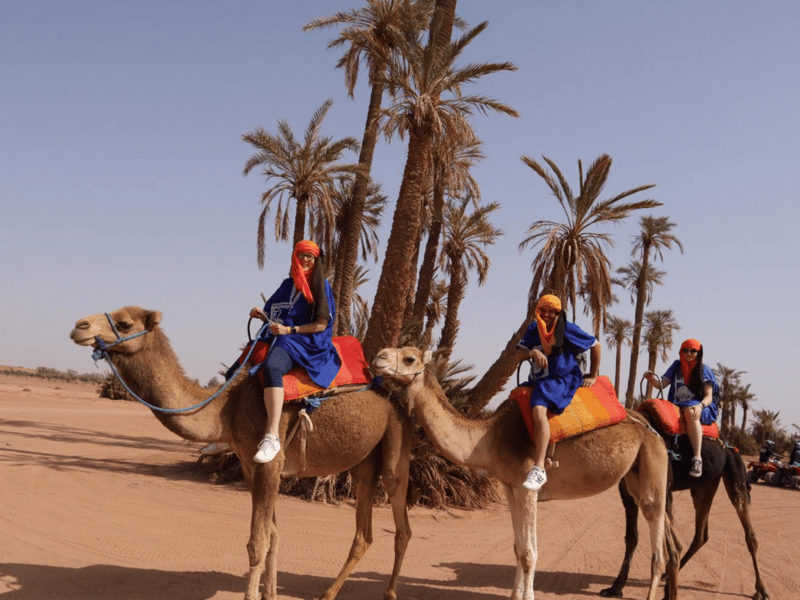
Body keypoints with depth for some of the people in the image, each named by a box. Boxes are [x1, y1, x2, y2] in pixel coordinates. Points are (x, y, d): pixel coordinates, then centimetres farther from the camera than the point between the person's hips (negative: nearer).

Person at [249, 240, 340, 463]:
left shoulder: (321, 286, 3)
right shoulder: (288, 284, 19)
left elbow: (322, 324, -5)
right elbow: (273, 314, 22)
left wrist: (289, 330, -13)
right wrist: (260, 314, -1)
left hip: (305, 343, -8)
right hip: (280, 339, 8)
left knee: (271, 368, -39)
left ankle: (272, 437, -48)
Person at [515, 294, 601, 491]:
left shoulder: (568, 329, -5)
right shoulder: (533, 329, 7)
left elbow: (595, 346, 7)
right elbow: (518, 355, -1)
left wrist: (593, 376, 9)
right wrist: (532, 352, -23)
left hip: (563, 380, -8)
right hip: (538, 382, 8)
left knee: (539, 409, -33)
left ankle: (539, 469, -41)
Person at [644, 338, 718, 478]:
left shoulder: (704, 370, 8)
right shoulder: (676, 366, 16)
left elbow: (709, 397, 0)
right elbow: (661, 384, 12)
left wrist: (700, 406, -22)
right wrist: (652, 378, -12)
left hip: (701, 409, -4)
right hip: (676, 408, 4)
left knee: (690, 412, -39)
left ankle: (697, 459, -44)